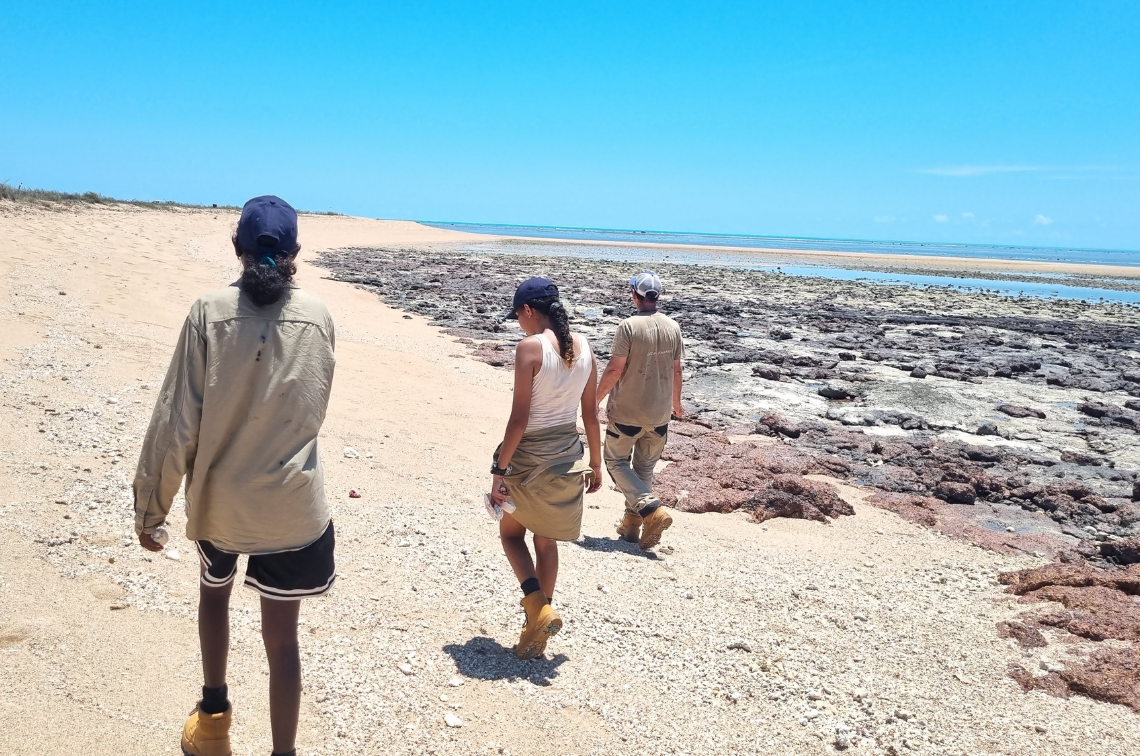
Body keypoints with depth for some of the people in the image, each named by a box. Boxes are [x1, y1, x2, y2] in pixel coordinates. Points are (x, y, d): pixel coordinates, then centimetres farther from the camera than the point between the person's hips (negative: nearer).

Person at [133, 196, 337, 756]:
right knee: (281, 637, 10)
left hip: (218, 500, 1)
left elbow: (175, 422, -12)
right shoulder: (317, 318, -6)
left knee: (214, 590, 30)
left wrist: (150, 508, -3)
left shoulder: (209, 313, -12)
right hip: (293, 507, 0)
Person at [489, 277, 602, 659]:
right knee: (546, 541, 18)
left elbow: (519, 418, -19)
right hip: (568, 456, 6)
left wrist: (500, 469, -12)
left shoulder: (530, 347, -18)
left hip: (530, 457, -6)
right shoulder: (583, 346, 0)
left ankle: (539, 608, 1)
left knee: (511, 532, 17)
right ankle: (539, 625, 27)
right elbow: (591, 414, 6)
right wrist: (595, 463, 15)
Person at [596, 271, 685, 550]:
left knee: (617, 462, 10)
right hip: (659, 413, 5)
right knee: (645, 468, 16)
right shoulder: (673, 327, 1)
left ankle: (652, 509, -8)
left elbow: (615, 369, -16)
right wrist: (676, 401, 24)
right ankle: (631, 524, 23)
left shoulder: (629, 326, -15)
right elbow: (676, 370, 8)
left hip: (626, 412, -5)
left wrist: (596, 399, -3)